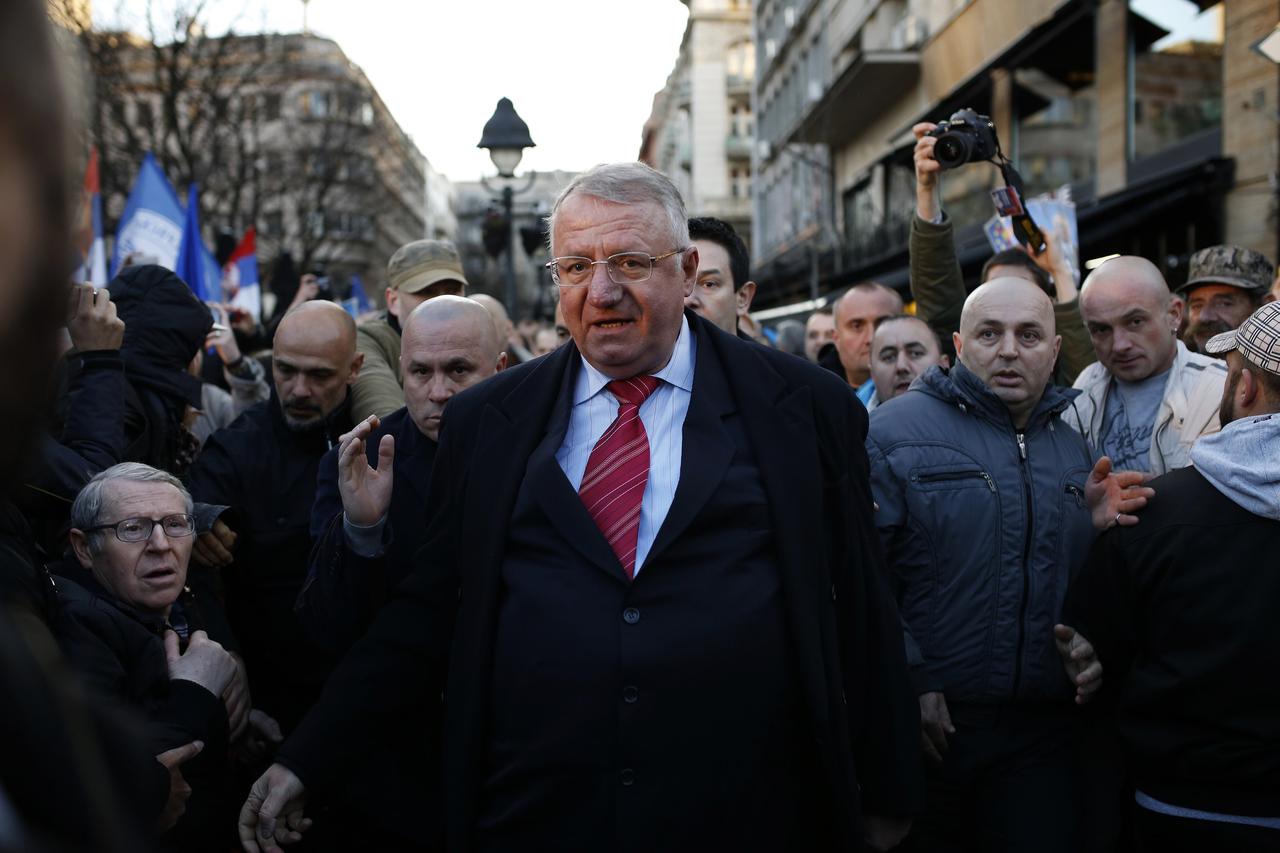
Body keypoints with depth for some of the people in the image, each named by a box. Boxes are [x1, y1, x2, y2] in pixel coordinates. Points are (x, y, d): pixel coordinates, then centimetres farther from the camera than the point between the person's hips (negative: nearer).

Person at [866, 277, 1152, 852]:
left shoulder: (1072, 445, 13)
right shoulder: (896, 431, -6)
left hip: (1041, 729, 4)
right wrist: (908, 683, -16)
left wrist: (1093, 527, 0)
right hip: (926, 721, -4)